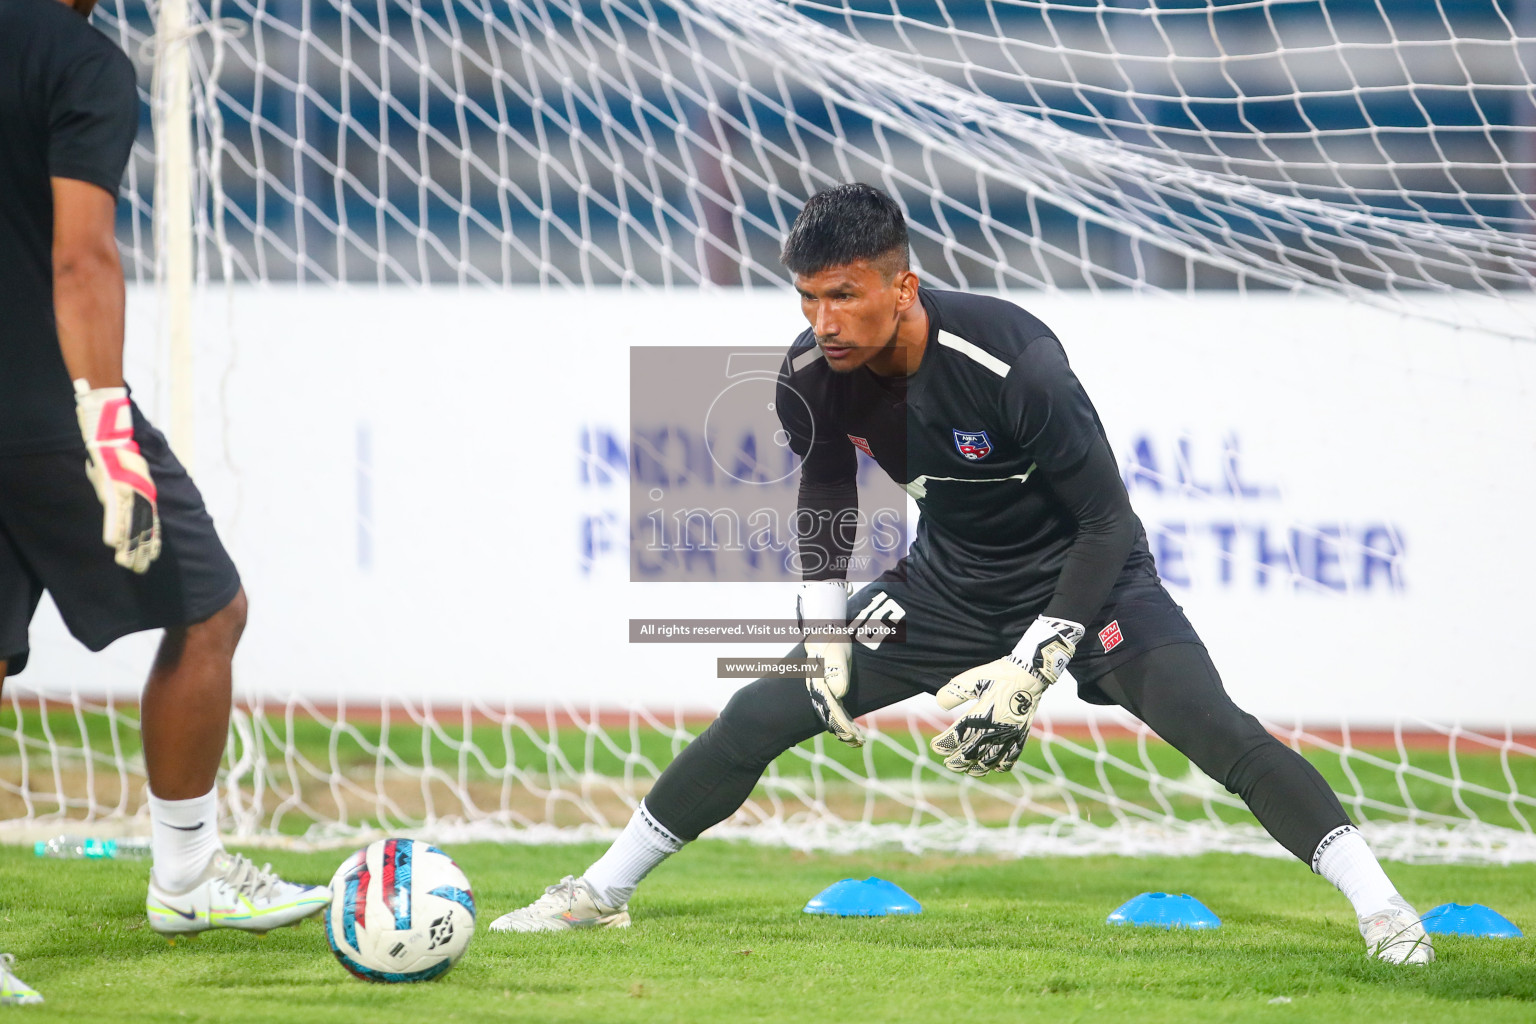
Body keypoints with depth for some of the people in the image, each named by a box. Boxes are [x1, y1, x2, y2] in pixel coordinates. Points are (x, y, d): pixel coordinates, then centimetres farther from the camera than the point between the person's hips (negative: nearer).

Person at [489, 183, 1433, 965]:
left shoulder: (1012, 362, -33)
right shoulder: (812, 382, -16)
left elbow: (1108, 524, -25)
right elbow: (824, 502, 7)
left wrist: (1031, 668, -29)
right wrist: (827, 637, 0)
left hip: (1085, 577, -5)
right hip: (948, 584, 5)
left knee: (1212, 728, -26)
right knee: (763, 714, 0)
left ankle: (1383, 909, -24)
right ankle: (599, 895, 15)